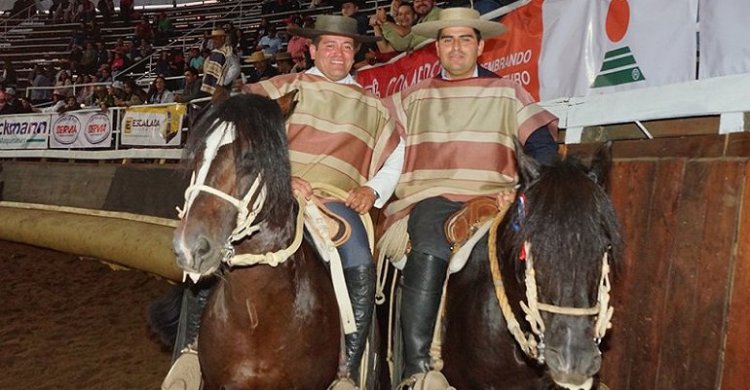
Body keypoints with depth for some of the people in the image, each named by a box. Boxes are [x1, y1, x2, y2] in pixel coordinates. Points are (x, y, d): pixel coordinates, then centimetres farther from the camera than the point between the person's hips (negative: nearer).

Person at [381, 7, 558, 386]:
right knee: (429, 252, -24)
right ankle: (416, 366, -17)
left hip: (491, 196, 0)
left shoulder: (507, 92, 16)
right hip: (430, 195, 0)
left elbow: (541, 145, 7)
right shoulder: (414, 96, 20)